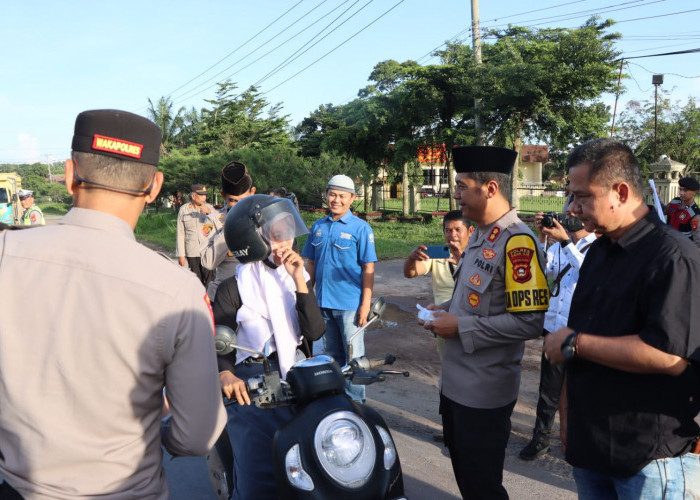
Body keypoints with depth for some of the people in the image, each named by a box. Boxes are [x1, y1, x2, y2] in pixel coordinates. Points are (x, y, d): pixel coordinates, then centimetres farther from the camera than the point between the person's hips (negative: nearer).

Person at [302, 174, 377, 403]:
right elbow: (311, 263, 14)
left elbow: (368, 269, -8)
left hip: (350, 304, -5)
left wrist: (365, 304, -13)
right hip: (323, 302, 5)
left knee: (353, 357, 2)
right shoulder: (318, 226, 9)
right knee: (331, 355, 17)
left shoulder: (360, 228, -5)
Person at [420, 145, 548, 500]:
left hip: (484, 393, -9)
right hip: (455, 383, 9)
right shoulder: (481, 235, 9)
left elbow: (530, 321, -26)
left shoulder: (518, 242, -21)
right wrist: (447, 310, 3)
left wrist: (460, 327, -22)